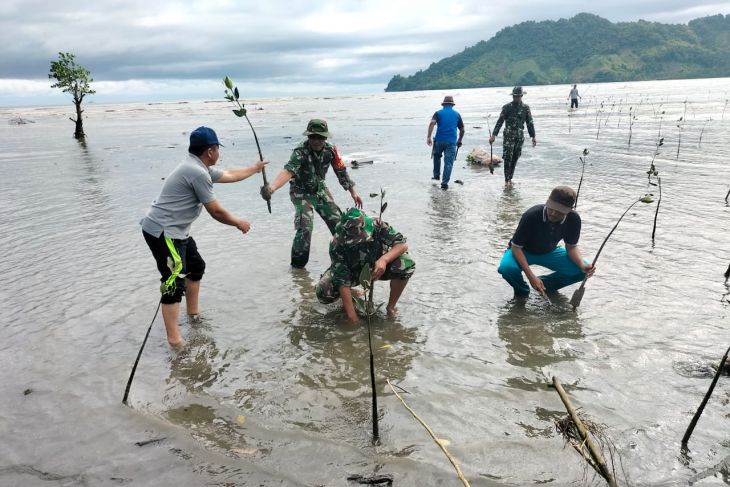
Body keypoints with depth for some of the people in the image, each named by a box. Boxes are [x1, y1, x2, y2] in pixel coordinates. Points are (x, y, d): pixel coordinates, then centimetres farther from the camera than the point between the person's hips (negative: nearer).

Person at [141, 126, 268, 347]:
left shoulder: (199, 167, 12)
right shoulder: (197, 173, -20)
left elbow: (230, 175, 29)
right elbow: (216, 211, -14)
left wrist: (255, 168, 40)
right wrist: (239, 223, 2)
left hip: (174, 230, 11)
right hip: (162, 232, -11)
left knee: (196, 266, 23)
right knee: (174, 282, -13)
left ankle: (193, 312, 37)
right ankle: (174, 341, -13)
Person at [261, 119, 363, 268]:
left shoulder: (330, 150, -14)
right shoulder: (300, 152, -29)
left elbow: (341, 171, -1)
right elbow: (288, 171, -45)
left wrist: (353, 192, -2)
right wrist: (272, 187, -62)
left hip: (320, 189, 5)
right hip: (301, 192, -5)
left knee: (338, 222, 5)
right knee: (305, 228, -21)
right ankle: (297, 265, -4)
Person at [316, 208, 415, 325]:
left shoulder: (377, 225, -30)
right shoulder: (337, 244, -32)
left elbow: (402, 244, -27)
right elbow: (342, 280, -32)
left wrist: (384, 259, -47)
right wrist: (352, 317, -35)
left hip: (378, 267, 1)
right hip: (353, 271, 0)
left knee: (406, 264, -30)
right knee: (323, 293, -26)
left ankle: (391, 307, -7)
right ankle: (353, 294, 10)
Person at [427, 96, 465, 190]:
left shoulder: (438, 113, 7)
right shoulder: (457, 114, 12)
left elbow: (432, 124, -12)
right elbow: (462, 130, 13)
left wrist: (428, 137, -16)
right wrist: (460, 140, 26)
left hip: (439, 140, 0)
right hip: (451, 142, 0)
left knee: (437, 156, 27)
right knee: (448, 162, 0)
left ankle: (436, 175, 31)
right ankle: (445, 182, -8)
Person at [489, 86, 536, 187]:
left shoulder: (525, 108, 7)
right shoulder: (507, 107, -1)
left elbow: (530, 123, 9)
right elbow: (500, 121, -5)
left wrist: (533, 137, 4)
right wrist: (493, 135, -13)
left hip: (519, 137, 3)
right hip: (508, 136, -3)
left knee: (515, 159, 6)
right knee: (508, 158, -10)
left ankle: (510, 178, 16)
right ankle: (506, 180, -7)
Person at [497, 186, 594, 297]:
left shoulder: (573, 219, -21)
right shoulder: (531, 216, -33)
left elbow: (571, 247, -7)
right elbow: (516, 247, -26)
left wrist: (582, 265, -29)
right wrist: (531, 276, -35)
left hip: (549, 252, 4)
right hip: (523, 252, -4)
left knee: (581, 270, -17)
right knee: (506, 268, -36)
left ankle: (544, 285, 7)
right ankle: (522, 292, -2)